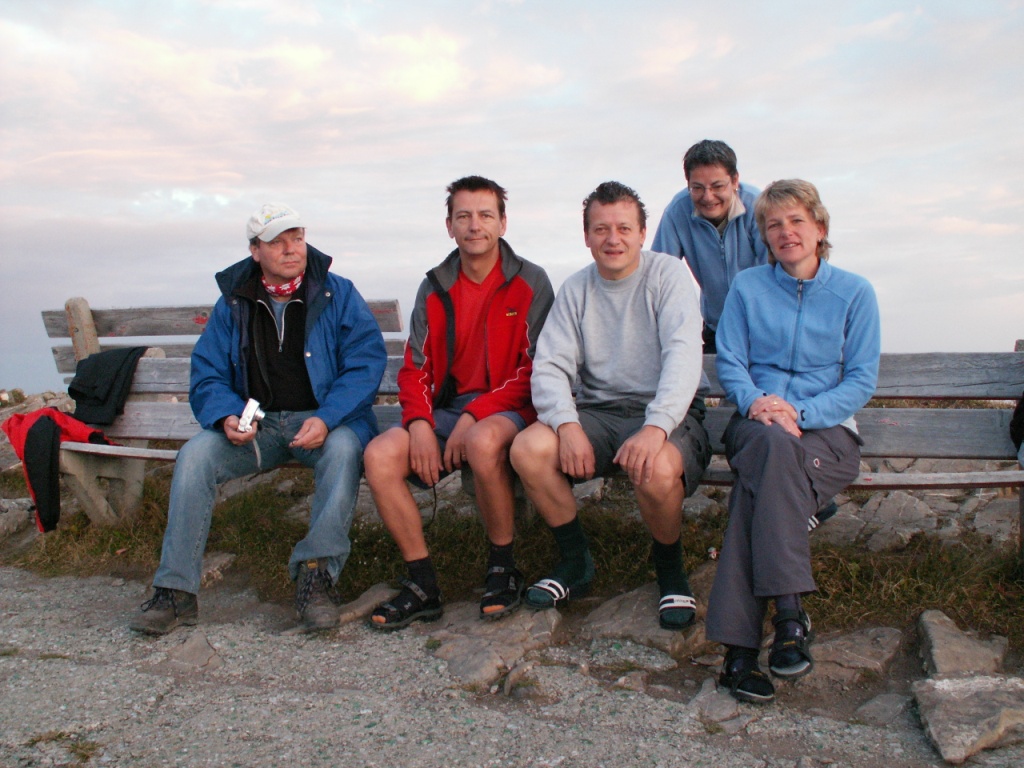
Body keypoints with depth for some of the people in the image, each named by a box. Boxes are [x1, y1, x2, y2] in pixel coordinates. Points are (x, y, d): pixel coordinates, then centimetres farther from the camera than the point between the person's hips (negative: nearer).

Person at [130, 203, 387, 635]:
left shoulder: (337, 295, 0)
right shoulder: (233, 303, 9)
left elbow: (366, 363, -10)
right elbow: (208, 375, 7)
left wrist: (325, 419, -24)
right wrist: (226, 417, -16)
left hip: (325, 421, -3)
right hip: (256, 424, 3)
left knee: (344, 448, -35)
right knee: (194, 455, -21)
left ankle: (317, 574, -28)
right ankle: (176, 591, -14)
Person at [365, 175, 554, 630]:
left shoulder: (529, 283, -1)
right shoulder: (434, 289, 12)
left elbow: (534, 370, -7)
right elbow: (414, 368, 8)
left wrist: (475, 415, -18)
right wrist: (420, 422, -12)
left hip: (509, 408, -4)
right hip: (448, 408, 5)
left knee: (484, 443, -39)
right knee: (379, 456, -21)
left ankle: (503, 567, -14)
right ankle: (422, 584, -8)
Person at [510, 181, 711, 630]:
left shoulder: (666, 275, -3)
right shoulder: (576, 290, 8)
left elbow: (683, 354, -17)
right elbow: (549, 366, 0)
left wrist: (655, 428, -32)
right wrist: (567, 425, -21)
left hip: (666, 412, -3)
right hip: (598, 412, 4)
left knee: (657, 470, -36)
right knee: (527, 450, -22)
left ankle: (670, 568, -2)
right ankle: (575, 562, 3)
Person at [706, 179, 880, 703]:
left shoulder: (854, 293, 9)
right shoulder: (747, 287, 13)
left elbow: (862, 381, 2)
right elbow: (729, 362, 6)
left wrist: (799, 412, -15)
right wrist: (754, 401, -17)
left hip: (827, 430, -1)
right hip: (757, 424, 1)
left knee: (759, 483, -34)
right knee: (771, 444, -37)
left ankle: (740, 646, -35)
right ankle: (788, 612, -40)